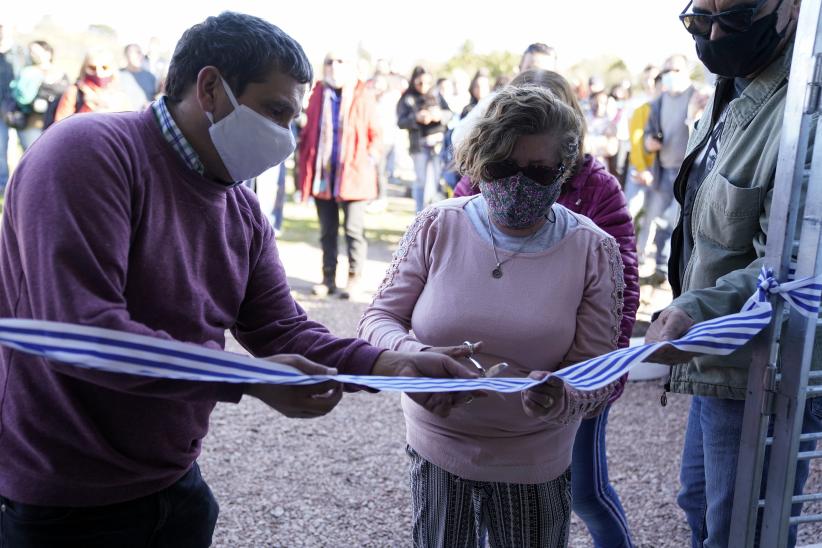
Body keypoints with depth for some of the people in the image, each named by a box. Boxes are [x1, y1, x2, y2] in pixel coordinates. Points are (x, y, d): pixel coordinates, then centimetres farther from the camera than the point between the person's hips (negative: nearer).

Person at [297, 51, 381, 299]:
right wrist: (304, 169, 6)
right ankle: (328, 278, 19)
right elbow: (308, 132, 12)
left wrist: (370, 161, -10)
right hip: (323, 174, 4)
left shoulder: (363, 95, 0)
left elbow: (375, 134, 2)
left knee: (353, 229, -1)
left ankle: (354, 278, 9)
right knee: (327, 230, 10)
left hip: (354, 173, -3)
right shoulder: (318, 94, 8)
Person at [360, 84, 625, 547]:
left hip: (533, 466, -1)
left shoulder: (593, 251, -10)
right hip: (436, 452, 1)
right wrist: (415, 357, -26)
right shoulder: (438, 226, -7)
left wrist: (561, 400, -32)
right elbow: (379, 318, -4)